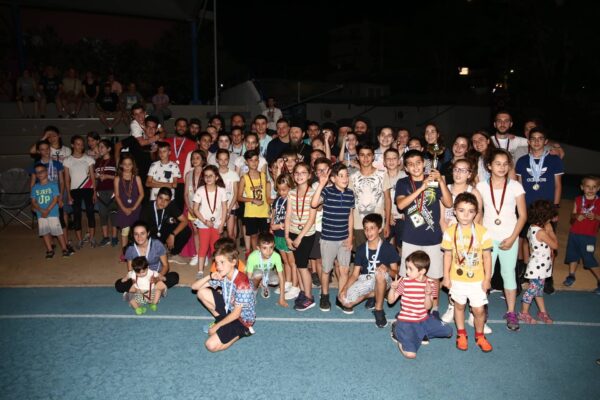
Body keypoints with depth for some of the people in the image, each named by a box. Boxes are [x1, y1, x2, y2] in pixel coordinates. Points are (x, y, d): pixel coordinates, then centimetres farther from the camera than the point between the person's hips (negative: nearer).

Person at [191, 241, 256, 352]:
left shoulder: (242, 283, -29)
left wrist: (217, 326, -15)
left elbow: (236, 313, -24)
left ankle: (242, 331, 0)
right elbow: (194, 287, -2)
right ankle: (221, 319, 10)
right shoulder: (221, 276, -6)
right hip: (229, 309, 8)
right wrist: (210, 277, -20)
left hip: (242, 319, -8)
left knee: (211, 345, -21)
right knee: (201, 292, -1)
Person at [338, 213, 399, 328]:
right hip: (364, 280, 4)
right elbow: (355, 274, -2)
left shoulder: (388, 248, -10)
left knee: (380, 272, -39)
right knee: (344, 300, -19)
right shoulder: (361, 249, -1)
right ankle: (373, 294, 9)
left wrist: (387, 269, -33)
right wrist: (345, 288, -18)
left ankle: (379, 310, -19)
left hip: (382, 281, -3)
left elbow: (395, 273, -9)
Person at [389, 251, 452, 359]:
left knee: (448, 331, 7)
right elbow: (391, 301, -9)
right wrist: (393, 288, -26)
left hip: (424, 319, 5)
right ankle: (398, 333, 7)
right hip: (406, 321, -5)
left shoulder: (430, 284, -4)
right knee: (410, 354, -21)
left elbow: (428, 307, -6)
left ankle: (420, 334, 15)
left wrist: (428, 295, -24)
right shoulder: (404, 282, -12)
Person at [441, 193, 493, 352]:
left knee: (479, 309, 6)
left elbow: (487, 257, -4)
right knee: (459, 306, 17)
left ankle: (479, 335, 31)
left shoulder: (482, 232, -11)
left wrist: (487, 278, -3)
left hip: (477, 280, -1)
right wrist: (446, 276, -1)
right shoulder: (450, 232, -8)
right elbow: (448, 255, -2)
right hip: (457, 279, 1)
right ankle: (461, 334, 36)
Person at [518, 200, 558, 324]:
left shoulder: (532, 228, 1)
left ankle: (543, 312, 33)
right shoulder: (541, 232, -26)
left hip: (539, 266, 9)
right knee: (533, 289, 4)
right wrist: (550, 231, -9)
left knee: (539, 288, 19)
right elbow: (555, 245, -14)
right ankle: (524, 313, 17)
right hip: (539, 266, -9)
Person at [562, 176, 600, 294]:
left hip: (589, 235, -4)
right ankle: (571, 276, 33)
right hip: (574, 233, 4)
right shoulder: (578, 200, 3)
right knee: (573, 255, 16)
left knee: (589, 259, -3)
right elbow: (572, 215, 7)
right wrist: (576, 216, -14)